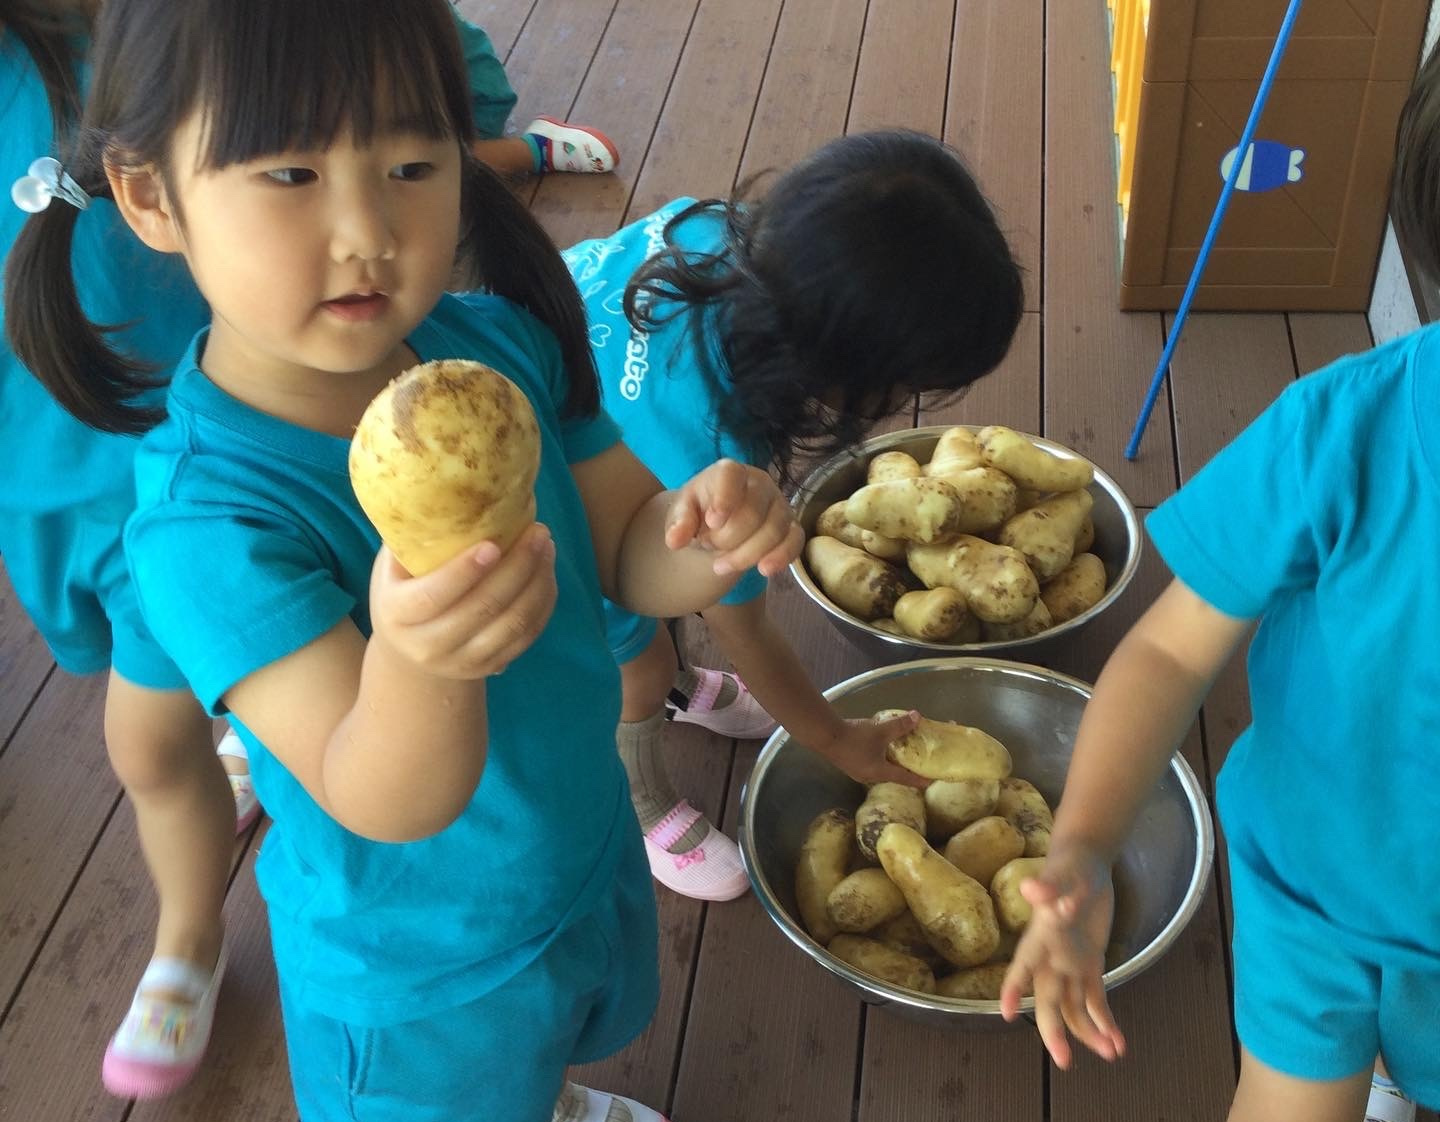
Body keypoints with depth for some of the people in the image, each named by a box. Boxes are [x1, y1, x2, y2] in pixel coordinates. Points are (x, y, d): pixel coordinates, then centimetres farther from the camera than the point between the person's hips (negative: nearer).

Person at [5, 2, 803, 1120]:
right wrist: (415, 662, -57)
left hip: (588, 850, 6)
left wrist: (706, 535, -31)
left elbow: (625, 547, -7)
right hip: (422, 969, -6)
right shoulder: (207, 515, -34)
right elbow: (386, 808, -35)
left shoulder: (502, 345, -17)